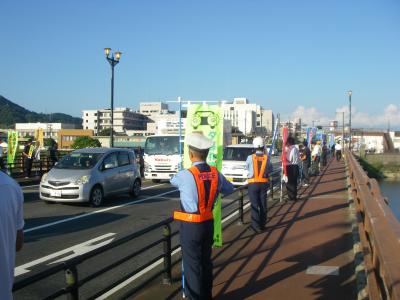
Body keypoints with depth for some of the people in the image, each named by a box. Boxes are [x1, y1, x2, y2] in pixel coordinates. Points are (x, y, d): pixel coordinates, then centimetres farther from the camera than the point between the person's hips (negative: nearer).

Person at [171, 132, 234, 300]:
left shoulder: (185, 175, -19)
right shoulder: (215, 174, -3)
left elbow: (172, 181, 5)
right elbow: (229, 189, 14)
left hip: (191, 226, -6)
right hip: (208, 223, 6)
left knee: (192, 264, 5)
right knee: (206, 261, 19)